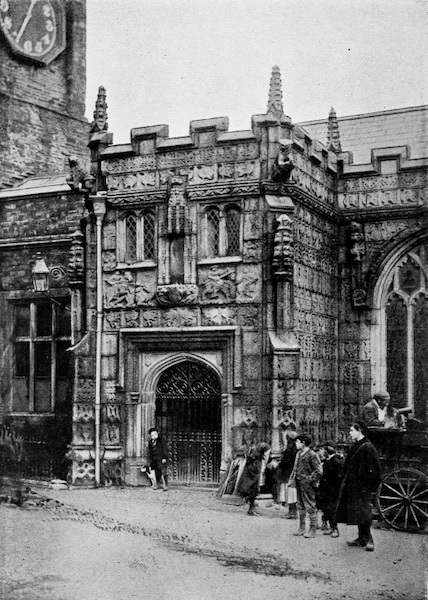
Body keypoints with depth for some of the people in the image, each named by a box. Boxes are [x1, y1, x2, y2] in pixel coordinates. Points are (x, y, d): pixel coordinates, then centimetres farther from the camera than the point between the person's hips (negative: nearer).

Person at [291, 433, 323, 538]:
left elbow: (319, 471, -15)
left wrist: (309, 479, -16)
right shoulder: (298, 454, 11)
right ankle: (302, 528, 24)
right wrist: (291, 479, 11)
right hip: (299, 484, 8)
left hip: (307, 485, -8)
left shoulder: (312, 455, -13)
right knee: (300, 507, 14)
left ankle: (313, 530, 5)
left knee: (310, 507, -2)